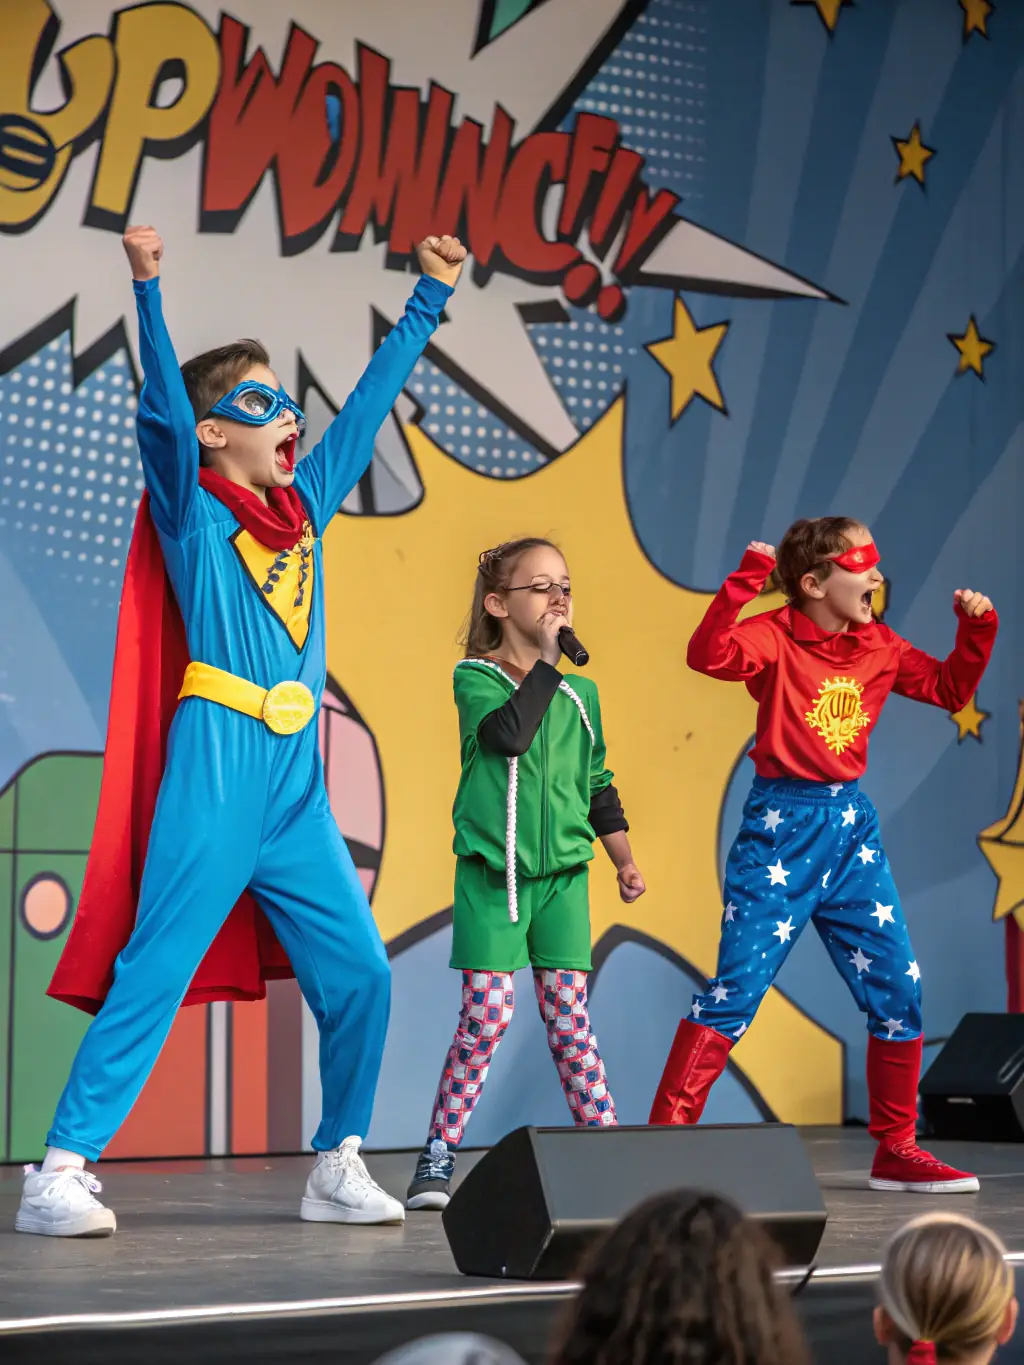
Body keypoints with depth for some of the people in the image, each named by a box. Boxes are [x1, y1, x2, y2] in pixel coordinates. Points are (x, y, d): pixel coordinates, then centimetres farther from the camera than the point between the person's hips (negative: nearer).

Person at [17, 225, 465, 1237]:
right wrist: (148, 294, -28)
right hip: (214, 777, -6)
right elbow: (163, 410, -16)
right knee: (153, 974, -9)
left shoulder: (305, 505, 16)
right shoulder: (193, 509, 0)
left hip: (297, 787, 7)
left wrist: (429, 298, 29)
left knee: (358, 973, 4)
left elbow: (369, 403, 24)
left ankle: (338, 1168, 17)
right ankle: (59, 1175, -7)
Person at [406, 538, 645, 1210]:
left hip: (562, 875, 4)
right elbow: (508, 733, -22)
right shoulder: (475, 677, -1)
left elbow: (597, 785, 21)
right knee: (487, 1015, -7)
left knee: (568, 1015, 3)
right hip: (491, 875, -4)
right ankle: (437, 1158, 2)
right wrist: (546, 661, -15)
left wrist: (624, 857, 17)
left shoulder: (579, 694, 13)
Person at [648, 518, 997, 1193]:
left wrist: (976, 628, 7)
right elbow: (709, 654, -29)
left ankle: (897, 1150, 20)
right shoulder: (776, 637, -10)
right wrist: (746, 579, -32)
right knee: (737, 988, -10)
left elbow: (951, 689, 20)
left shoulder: (880, 647, 9)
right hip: (782, 827, -6)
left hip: (852, 828, 6)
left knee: (899, 989, 6)